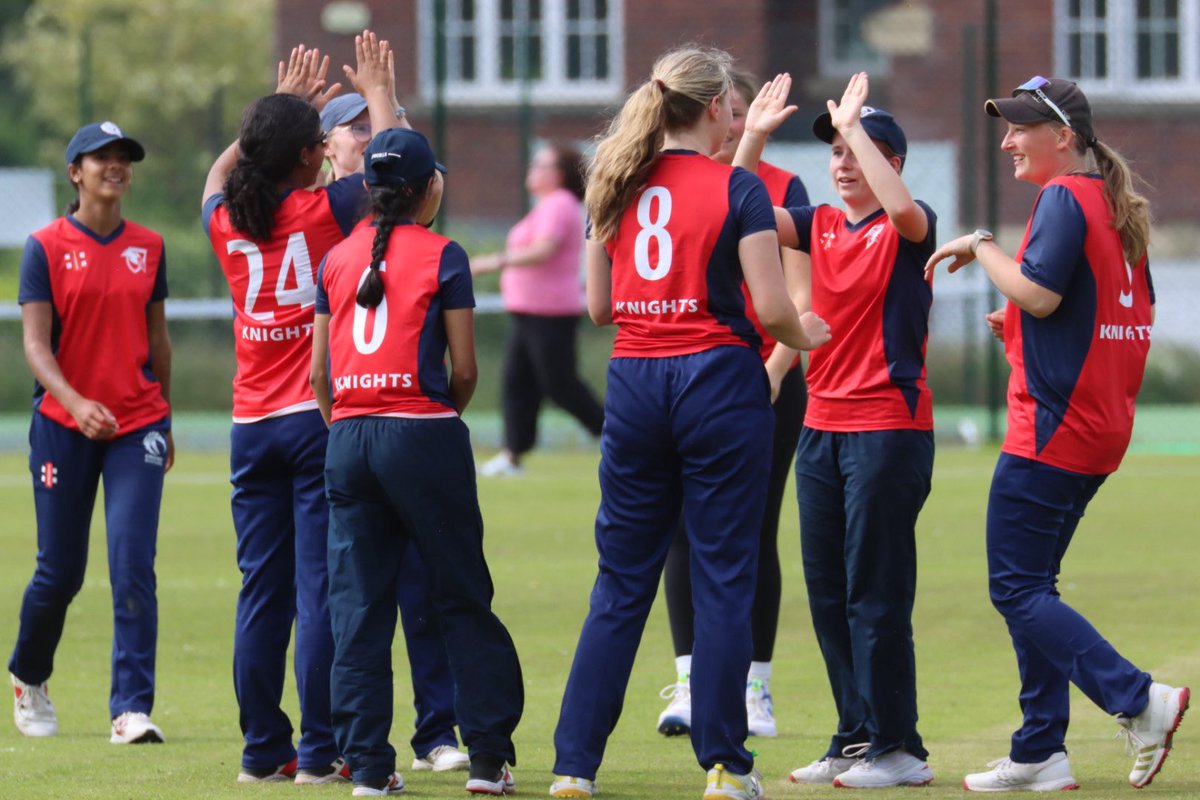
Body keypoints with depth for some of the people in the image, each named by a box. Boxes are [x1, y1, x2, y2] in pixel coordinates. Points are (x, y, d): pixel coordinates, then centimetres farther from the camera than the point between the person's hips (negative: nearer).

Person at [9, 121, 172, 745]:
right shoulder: (46, 247, -3)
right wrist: (76, 402, -25)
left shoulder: (148, 247, 7)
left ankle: (132, 709, -13)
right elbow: (35, 343, -10)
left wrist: (164, 418, 21)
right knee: (60, 571, 6)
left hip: (138, 425, 2)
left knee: (133, 565, -11)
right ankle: (29, 677, 34)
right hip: (64, 426, -2)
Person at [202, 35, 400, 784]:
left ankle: (263, 749, 9)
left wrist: (284, 106, 34)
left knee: (262, 592, 7)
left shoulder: (226, 221, 4)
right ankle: (321, 751, -6)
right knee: (322, 588, -4)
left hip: (252, 427, 5)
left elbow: (221, 170, 28)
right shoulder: (325, 211, -9)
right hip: (319, 419, -5)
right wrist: (377, 91, 20)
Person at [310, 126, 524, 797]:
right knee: (463, 597, 4)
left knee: (358, 604, 6)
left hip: (349, 437, 4)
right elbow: (465, 369, -4)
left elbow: (320, 372, 9)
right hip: (422, 434, -4)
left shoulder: (338, 260, 9)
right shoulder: (442, 257, -4)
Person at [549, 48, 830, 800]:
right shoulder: (737, 188, -7)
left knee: (621, 583, 10)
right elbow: (772, 308, -10)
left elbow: (599, 306, 10)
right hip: (717, 379, -4)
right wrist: (804, 335, 10)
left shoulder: (616, 188, 7)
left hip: (635, 382, 4)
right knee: (724, 578, 2)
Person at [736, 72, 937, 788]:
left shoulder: (909, 230, -5)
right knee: (828, 593, 10)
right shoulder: (820, 225, 12)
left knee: (875, 593, -7)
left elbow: (900, 205, -29)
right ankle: (855, 738, 18)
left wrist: (854, 125, -23)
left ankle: (898, 748, -1)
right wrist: (754, 137, -7)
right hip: (822, 426, 7)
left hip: (890, 426, -7)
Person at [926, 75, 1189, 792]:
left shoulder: (1064, 197, -13)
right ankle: (1040, 754, 13)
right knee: (1032, 585, 14)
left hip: (1053, 424, -10)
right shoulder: (1119, 207, 16)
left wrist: (980, 246, -9)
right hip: (1101, 429, 10)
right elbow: (1140, 312, 21)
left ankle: (1139, 699, -18)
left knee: (1017, 588, -8)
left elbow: (1037, 291, -24)